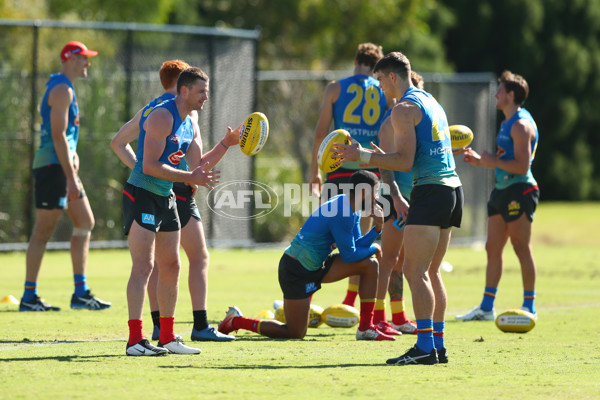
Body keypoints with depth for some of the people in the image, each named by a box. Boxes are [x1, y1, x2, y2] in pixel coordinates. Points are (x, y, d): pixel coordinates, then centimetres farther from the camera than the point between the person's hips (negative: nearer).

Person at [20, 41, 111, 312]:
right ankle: (29, 297, -4)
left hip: (62, 165, 11)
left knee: (85, 223, 9)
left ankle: (81, 293, 9)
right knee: (43, 231, -7)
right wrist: (71, 177, -22)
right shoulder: (62, 90, -13)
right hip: (52, 165, -11)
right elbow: (58, 135, -20)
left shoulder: (63, 88, 20)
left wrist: (73, 156, 13)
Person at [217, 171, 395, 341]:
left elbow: (357, 245, 9)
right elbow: (348, 255, -17)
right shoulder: (341, 213, -23)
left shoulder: (352, 210, 8)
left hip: (315, 266, 10)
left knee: (370, 264, 3)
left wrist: (377, 228, -4)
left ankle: (365, 329, 4)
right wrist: (373, 249, -2)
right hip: (297, 271, -10)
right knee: (295, 333, -6)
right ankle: (236, 321, 7)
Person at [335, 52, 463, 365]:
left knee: (415, 271, -10)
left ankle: (425, 347, -16)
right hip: (451, 186, 10)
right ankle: (438, 345, 12)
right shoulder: (431, 102, 21)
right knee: (430, 272, 13)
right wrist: (382, 157, 37)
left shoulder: (404, 109, -8)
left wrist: (364, 156, -10)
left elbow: (405, 162, -15)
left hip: (430, 190, -9)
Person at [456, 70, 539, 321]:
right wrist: (480, 160, 16)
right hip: (502, 189, 10)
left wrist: (492, 161, -16)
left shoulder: (521, 125, -14)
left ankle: (529, 308, 0)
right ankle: (486, 308, 12)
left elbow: (521, 166, -21)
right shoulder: (508, 123, 18)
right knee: (492, 249, 9)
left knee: (522, 249, -5)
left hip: (519, 190, -10)